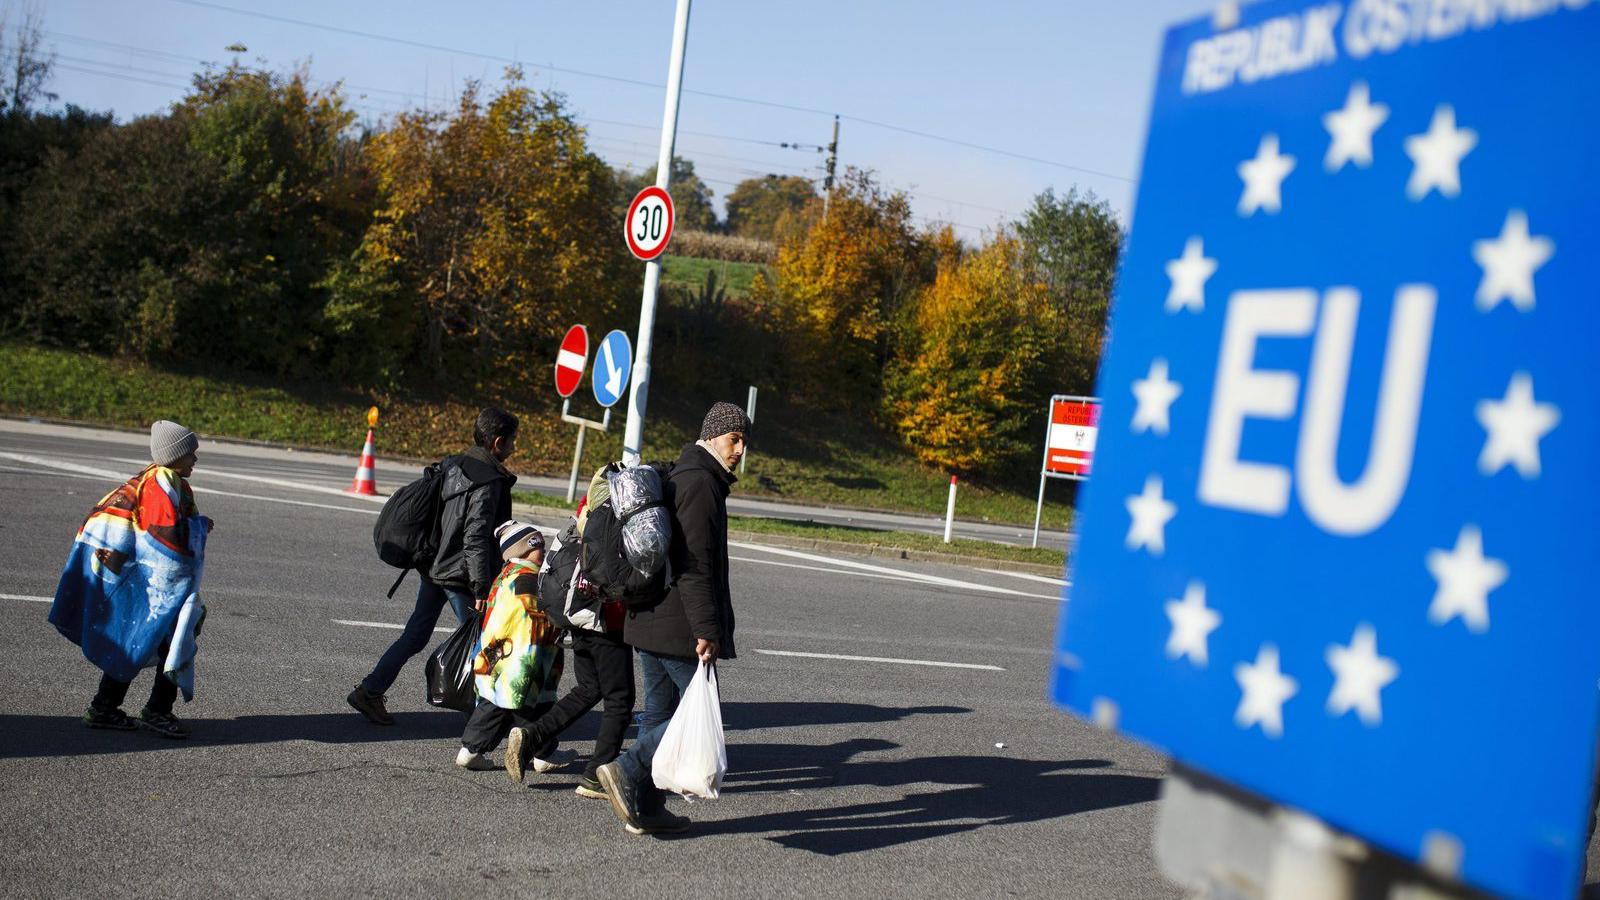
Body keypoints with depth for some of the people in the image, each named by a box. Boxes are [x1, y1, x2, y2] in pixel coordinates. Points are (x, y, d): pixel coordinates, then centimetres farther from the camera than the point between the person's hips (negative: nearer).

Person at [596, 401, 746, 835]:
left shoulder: (677, 479, 19)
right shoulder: (701, 483, -14)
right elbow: (695, 566, -21)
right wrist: (707, 630, -23)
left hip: (648, 619, 10)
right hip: (678, 628, -10)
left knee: (660, 714, 13)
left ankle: (645, 810, 16)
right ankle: (627, 769, -14)